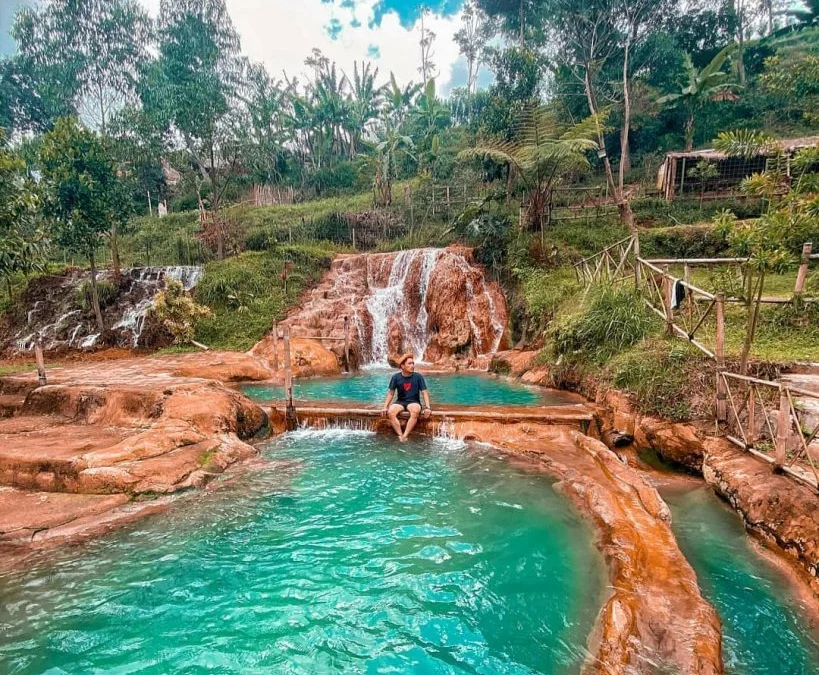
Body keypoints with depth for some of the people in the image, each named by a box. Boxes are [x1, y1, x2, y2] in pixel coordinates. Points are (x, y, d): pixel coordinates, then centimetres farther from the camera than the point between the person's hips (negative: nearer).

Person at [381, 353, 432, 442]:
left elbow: (424, 392, -4)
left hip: (414, 402, -1)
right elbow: (391, 393, 4)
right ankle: (400, 436, -27)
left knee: (415, 412, -38)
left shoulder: (418, 376, -6)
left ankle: (405, 436, -32)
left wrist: (427, 407, -17)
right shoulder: (396, 377, -3)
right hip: (400, 402, 1)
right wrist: (385, 407, -5)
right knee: (390, 412, -31)